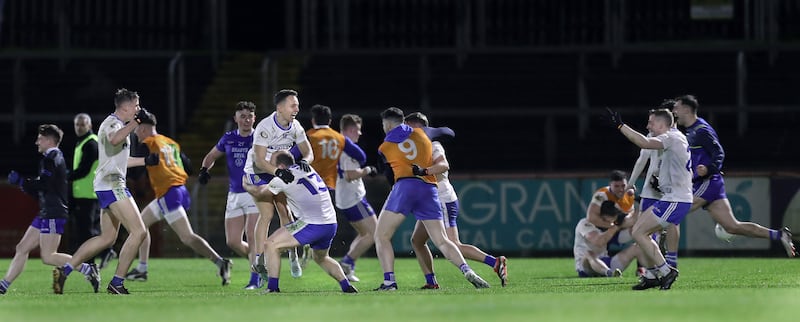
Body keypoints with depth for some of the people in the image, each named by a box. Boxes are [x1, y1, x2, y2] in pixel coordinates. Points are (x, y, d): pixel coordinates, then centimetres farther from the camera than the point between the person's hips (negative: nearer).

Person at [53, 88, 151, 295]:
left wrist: (146, 160, 38)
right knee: (139, 231, -14)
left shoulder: (117, 124, 23)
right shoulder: (112, 123, -9)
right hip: (111, 183, -11)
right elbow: (114, 139, -35)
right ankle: (117, 283, -13)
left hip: (109, 186, 11)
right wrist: (135, 122, -28)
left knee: (107, 238, 15)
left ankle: (65, 270, 13)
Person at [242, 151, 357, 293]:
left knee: (271, 245, -3)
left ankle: (272, 287, -8)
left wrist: (246, 185, 27)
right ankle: (346, 286, 23)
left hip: (312, 225, -8)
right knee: (321, 258, 32)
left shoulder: (284, 179, -6)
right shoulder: (307, 169, 14)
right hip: (331, 224, 8)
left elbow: (257, 191, 7)